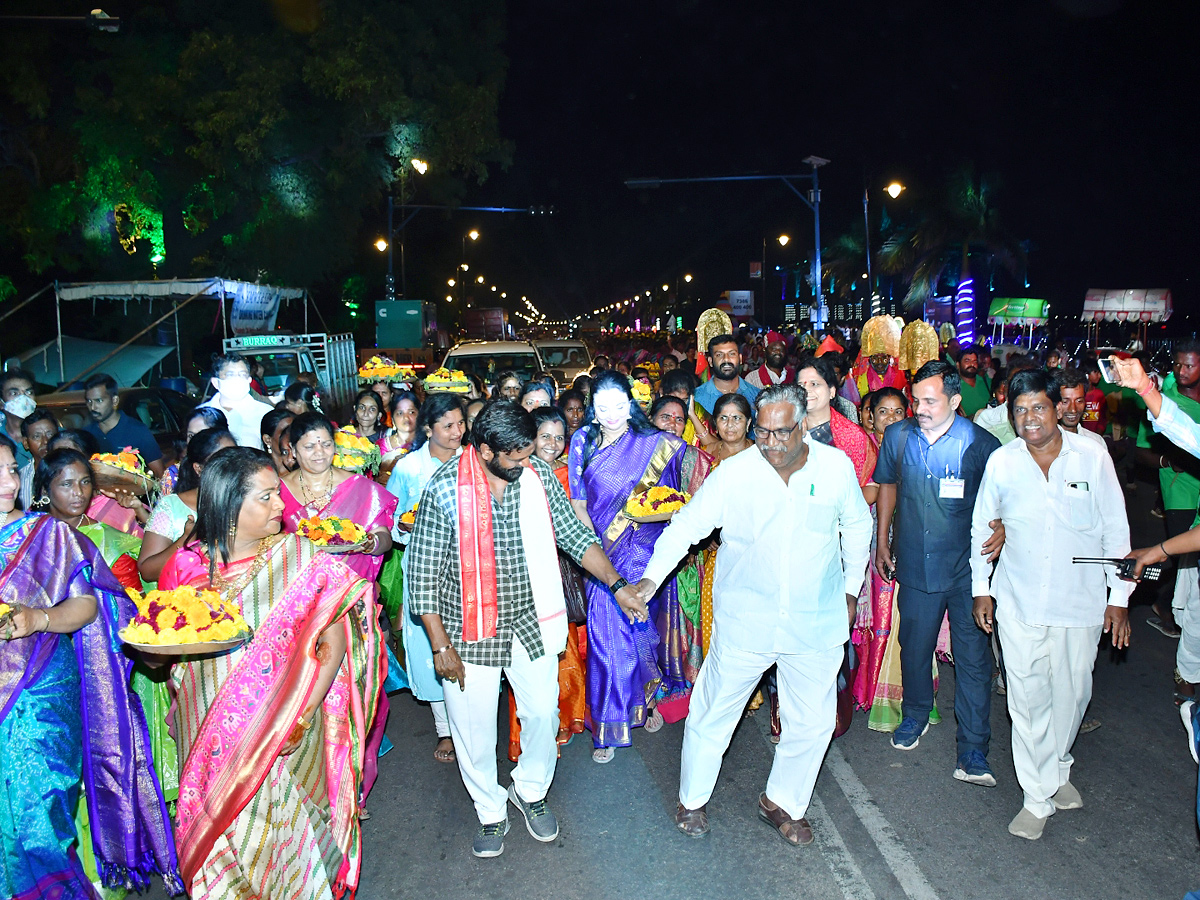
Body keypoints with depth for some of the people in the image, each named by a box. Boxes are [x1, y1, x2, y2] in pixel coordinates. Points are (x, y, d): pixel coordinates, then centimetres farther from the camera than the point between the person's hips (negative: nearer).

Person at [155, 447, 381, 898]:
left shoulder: (301, 557, -9)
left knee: (286, 834, 7)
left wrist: (301, 716, -18)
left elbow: (334, 641, -10)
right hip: (211, 737, 2)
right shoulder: (187, 565, -4)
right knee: (219, 837, 14)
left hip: (285, 737, -2)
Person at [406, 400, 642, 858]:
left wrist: (617, 585, -7)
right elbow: (423, 575, -13)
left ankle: (530, 791, 42)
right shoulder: (444, 490, -18)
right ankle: (491, 811, 36)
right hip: (470, 630, -3)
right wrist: (441, 646, -13)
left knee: (542, 712, 14)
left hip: (531, 622, 3)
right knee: (474, 727, 11)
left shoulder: (539, 476, -7)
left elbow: (574, 536, 2)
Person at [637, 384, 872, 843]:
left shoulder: (836, 467, -5)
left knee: (813, 721, 12)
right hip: (744, 623, -1)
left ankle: (783, 802, 37)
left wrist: (851, 588, 16)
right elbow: (687, 525, -10)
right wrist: (651, 577, -22)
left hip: (817, 623, 2)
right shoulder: (733, 473, -11)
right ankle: (692, 800, 33)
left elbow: (857, 528, 11)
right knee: (713, 713, 9)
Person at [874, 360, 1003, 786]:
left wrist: (1001, 530, -18)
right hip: (915, 566, 3)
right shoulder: (897, 436, -1)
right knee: (914, 647, 16)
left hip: (967, 569, -3)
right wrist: (882, 540, 16)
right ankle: (916, 715, 41)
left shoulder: (980, 443, -10)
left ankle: (973, 750, 12)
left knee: (973, 658, 0)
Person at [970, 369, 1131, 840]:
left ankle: (1057, 768, 41)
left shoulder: (1093, 457, -8)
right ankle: (1038, 796, 18)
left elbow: (1116, 530, 0)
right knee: (1027, 699, 3)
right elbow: (982, 527, 7)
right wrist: (981, 587, 7)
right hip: (1018, 602, 0)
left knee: (1071, 694, 13)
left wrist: (1119, 595, 2)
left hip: (1080, 601, 0)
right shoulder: (1000, 462, -6)